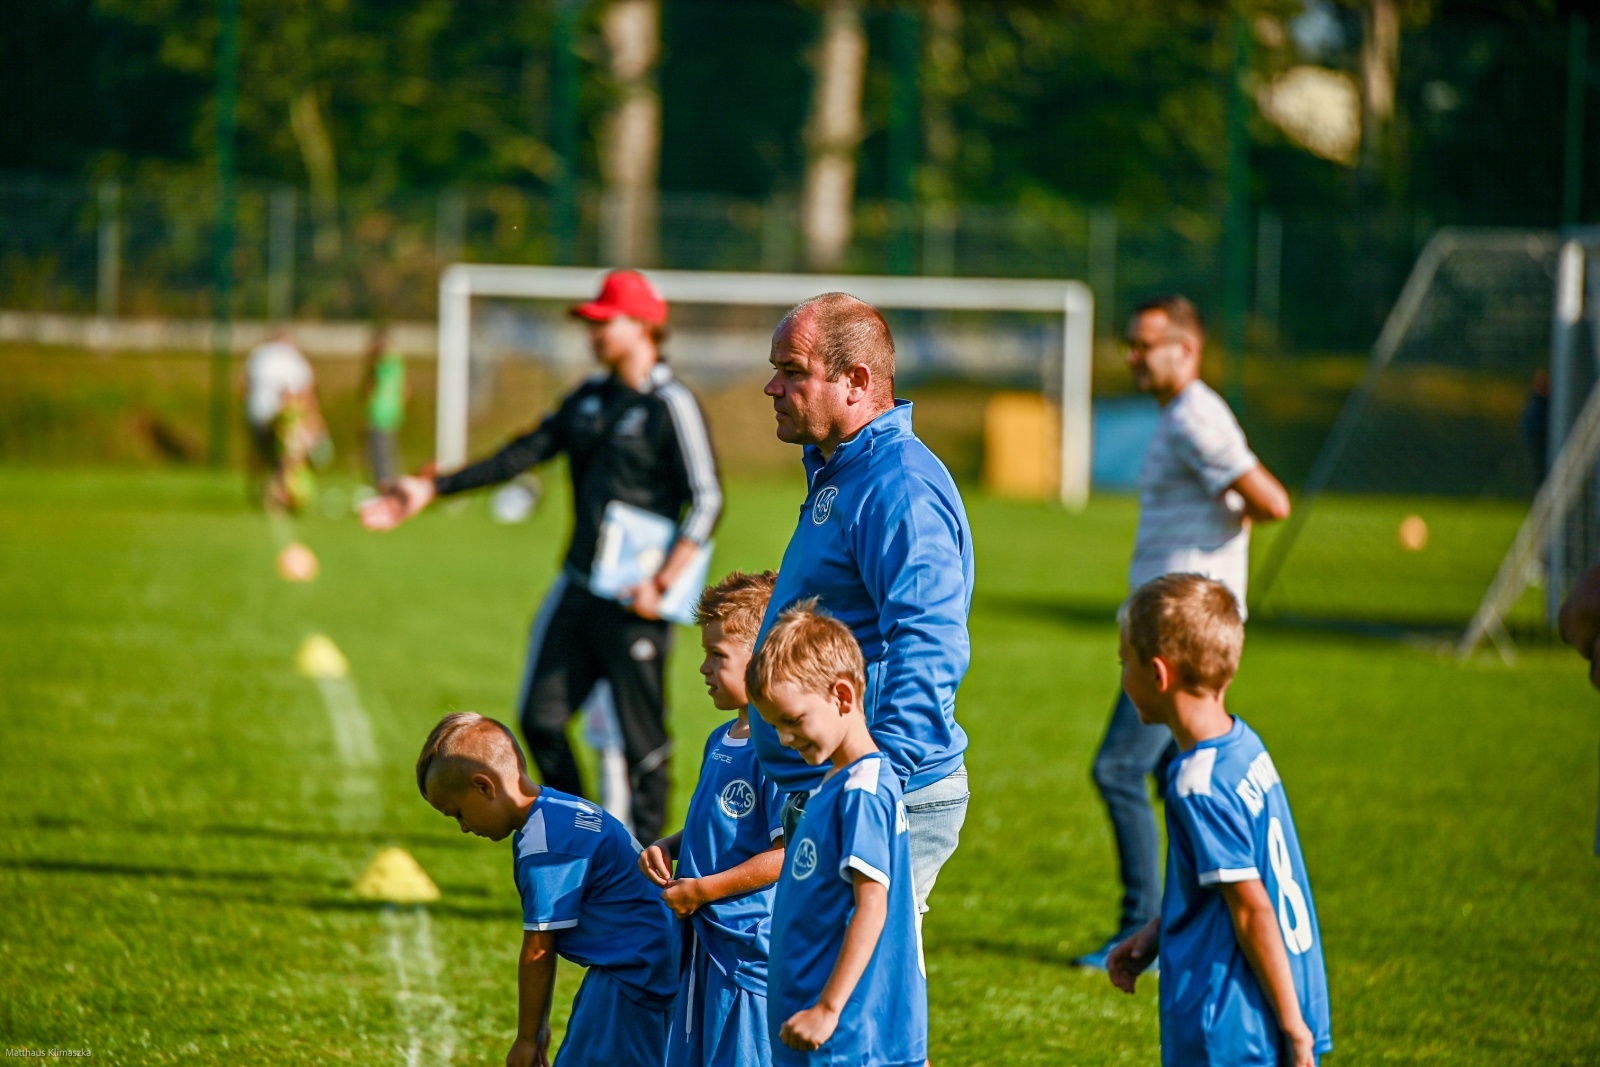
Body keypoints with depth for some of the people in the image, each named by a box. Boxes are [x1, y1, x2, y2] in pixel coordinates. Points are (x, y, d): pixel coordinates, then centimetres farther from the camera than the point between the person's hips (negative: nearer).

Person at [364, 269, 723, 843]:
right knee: (541, 716, 6)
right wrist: (433, 487, 10)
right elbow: (523, 454, 16)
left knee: (642, 737, -3)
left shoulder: (671, 406, -9)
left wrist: (661, 584, -22)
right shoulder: (589, 399, 14)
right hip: (578, 590, 8)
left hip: (633, 602, -8)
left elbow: (706, 500, -13)